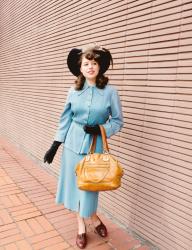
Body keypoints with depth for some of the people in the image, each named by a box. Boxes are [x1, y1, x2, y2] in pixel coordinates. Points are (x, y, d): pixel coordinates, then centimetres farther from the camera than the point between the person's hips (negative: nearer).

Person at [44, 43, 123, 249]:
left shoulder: (110, 91, -8)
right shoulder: (74, 91, 0)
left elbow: (118, 121, -1)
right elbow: (65, 120, 5)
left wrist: (100, 129, -19)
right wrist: (54, 147, 4)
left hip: (94, 145, -2)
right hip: (72, 144, 3)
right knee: (74, 183, 11)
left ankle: (93, 217, 39)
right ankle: (81, 225, 33)